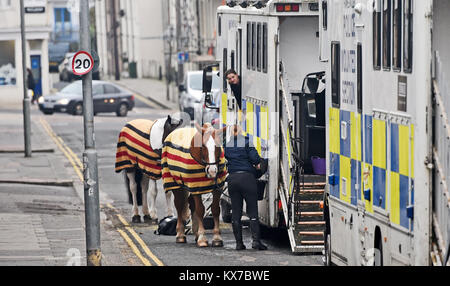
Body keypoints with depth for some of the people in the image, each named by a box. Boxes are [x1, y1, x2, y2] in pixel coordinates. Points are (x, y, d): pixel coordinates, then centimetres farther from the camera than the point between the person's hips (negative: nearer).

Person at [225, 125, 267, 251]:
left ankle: (239, 242, 7)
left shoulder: (227, 145, 9)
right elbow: (254, 157, -11)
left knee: (236, 212, 8)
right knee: (253, 211, -1)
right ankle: (256, 240, -10)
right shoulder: (246, 141, -4)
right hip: (247, 177, -4)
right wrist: (258, 163, 10)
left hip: (232, 179, 4)